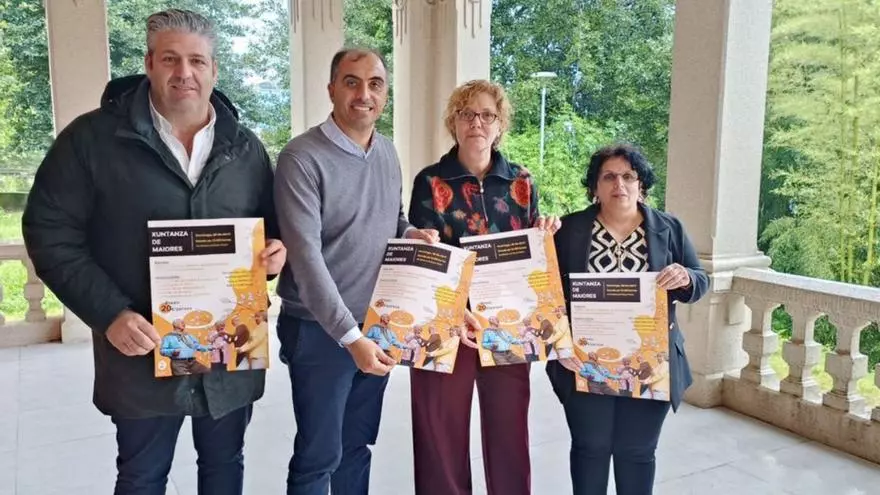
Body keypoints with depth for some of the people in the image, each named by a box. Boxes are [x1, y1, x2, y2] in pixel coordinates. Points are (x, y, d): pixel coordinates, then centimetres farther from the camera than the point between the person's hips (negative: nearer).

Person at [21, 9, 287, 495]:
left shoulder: (244, 146, 4)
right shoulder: (92, 138, -7)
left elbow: (273, 225, 14)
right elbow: (50, 233, -7)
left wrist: (278, 248, -10)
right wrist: (108, 314, -16)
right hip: (143, 353, -2)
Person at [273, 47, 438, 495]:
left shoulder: (388, 154, 6)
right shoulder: (302, 158, -17)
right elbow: (306, 258, -23)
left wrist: (413, 234, -4)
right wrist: (350, 336, -26)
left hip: (378, 325, 6)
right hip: (321, 331, -6)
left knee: (358, 445, 21)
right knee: (318, 456, 7)